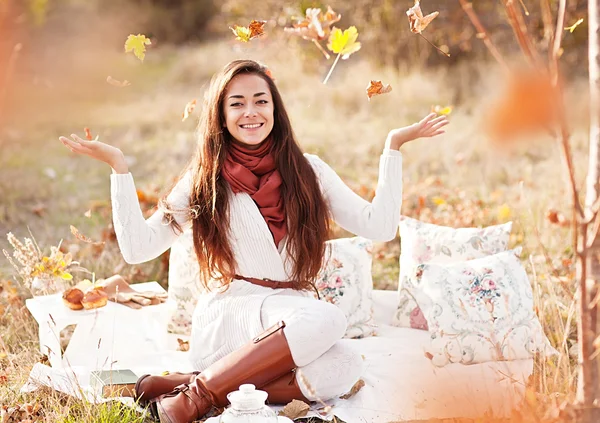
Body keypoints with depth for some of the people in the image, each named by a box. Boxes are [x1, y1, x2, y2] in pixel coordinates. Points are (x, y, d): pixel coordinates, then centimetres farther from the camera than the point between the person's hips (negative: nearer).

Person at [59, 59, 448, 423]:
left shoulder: (309, 171, 10)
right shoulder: (205, 179, 6)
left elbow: (379, 226, 4)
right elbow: (137, 248, -2)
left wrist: (394, 146, 1)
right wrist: (118, 166, -7)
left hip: (293, 312, 3)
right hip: (229, 316, -3)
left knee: (343, 370, -34)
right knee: (325, 317, -35)